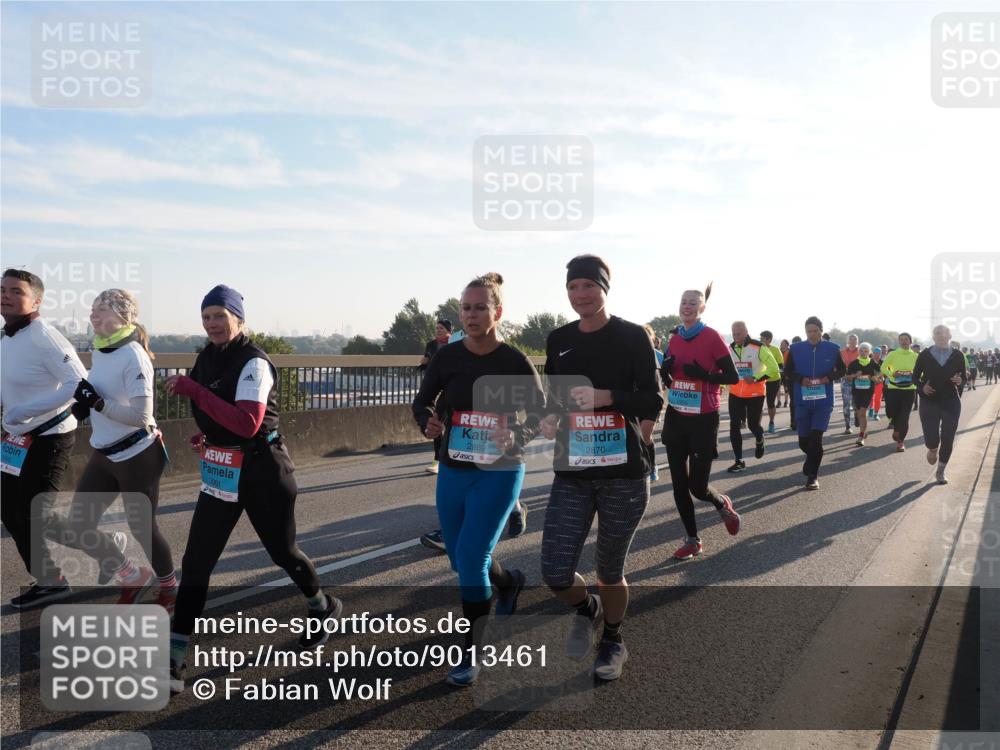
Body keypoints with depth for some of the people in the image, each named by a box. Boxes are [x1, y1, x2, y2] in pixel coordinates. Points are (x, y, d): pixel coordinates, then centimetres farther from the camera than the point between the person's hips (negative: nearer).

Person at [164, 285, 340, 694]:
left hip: (262, 472, -6)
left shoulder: (254, 362, -18)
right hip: (220, 472, 7)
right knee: (196, 562, 0)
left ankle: (322, 607, 40)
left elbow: (248, 424, -30)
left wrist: (193, 390, -29)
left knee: (281, 550, 11)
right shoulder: (207, 358, 6)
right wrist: (207, 435, 2)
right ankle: (174, 657, 6)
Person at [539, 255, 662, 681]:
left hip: (624, 473, -3)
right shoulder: (559, 340, 7)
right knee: (555, 574, -5)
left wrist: (607, 397, -23)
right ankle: (586, 610, 32)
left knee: (610, 571, 10)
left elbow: (653, 403, -7)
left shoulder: (631, 337, -5)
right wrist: (550, 418, -5)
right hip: (571, 474, 3)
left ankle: (612, 641, 40)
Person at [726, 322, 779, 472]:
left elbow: (773, 368, -13)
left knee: (753, 425, 3)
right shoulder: (730, 349, 3)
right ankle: (739, 461, 6)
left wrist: (756, 378, -21)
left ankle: (760, 440, 41)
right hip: (735, 394, 4)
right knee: (734, 426, -3)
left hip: (755, 394, -4)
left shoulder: (758, 347, -12)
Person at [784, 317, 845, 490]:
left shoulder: (832, 348, -1)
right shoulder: (796, 349, 0)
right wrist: (801, 379, -11)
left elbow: (842, 370, 8)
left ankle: (813, 476, 0)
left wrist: (829, 377, -12)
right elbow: (788, 370, 7)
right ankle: (813, 460, 40)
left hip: (824, 401, -2)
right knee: (804, 441, 6)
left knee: (816, 438, -11)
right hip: (802, 401, 2)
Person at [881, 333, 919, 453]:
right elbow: (883, 367, 2)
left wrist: (914, 375, -14)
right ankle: (897, 428, 38)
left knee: (904, 416, -3)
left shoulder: (915, 356, 4)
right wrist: (891, 374, -17)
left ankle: (900, 442, 7)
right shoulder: (893, 354, 2)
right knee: (891, 413, 4)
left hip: (909, 389, 0)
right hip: (893, 388, 0)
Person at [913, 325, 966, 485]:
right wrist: (922, 386, -15)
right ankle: (933, 450, 33)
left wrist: (959, 381, -16)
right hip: (929, 402, -1)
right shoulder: (924, 355, -1)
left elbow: (964, 378, 8)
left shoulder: (957, 356, 2)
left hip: (951, 403, 1)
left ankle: (940, 472, 20)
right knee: (931, 440, -6)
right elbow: (915, 377, 5)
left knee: (948, 440, 2)